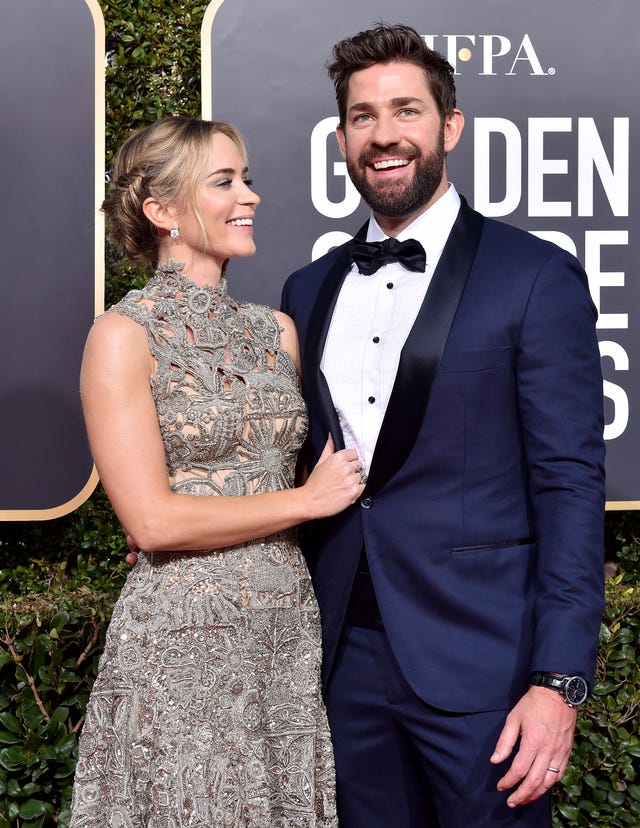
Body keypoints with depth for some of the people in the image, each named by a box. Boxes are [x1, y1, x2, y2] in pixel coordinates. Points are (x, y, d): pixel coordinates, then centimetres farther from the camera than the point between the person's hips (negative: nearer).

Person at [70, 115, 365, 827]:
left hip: (290, 627, 6)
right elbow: (153, 521, -13)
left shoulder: (277, 330, 9)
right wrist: (306, 499, -8)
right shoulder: (123, 336, -8)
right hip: (182, 639, -5)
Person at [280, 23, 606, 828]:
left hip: (478, 662, -4)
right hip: (347, 658, 5)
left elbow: (569, 483, -9)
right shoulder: (309, 290, 9)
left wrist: (558, 679, -14)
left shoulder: (536, 277, -6)